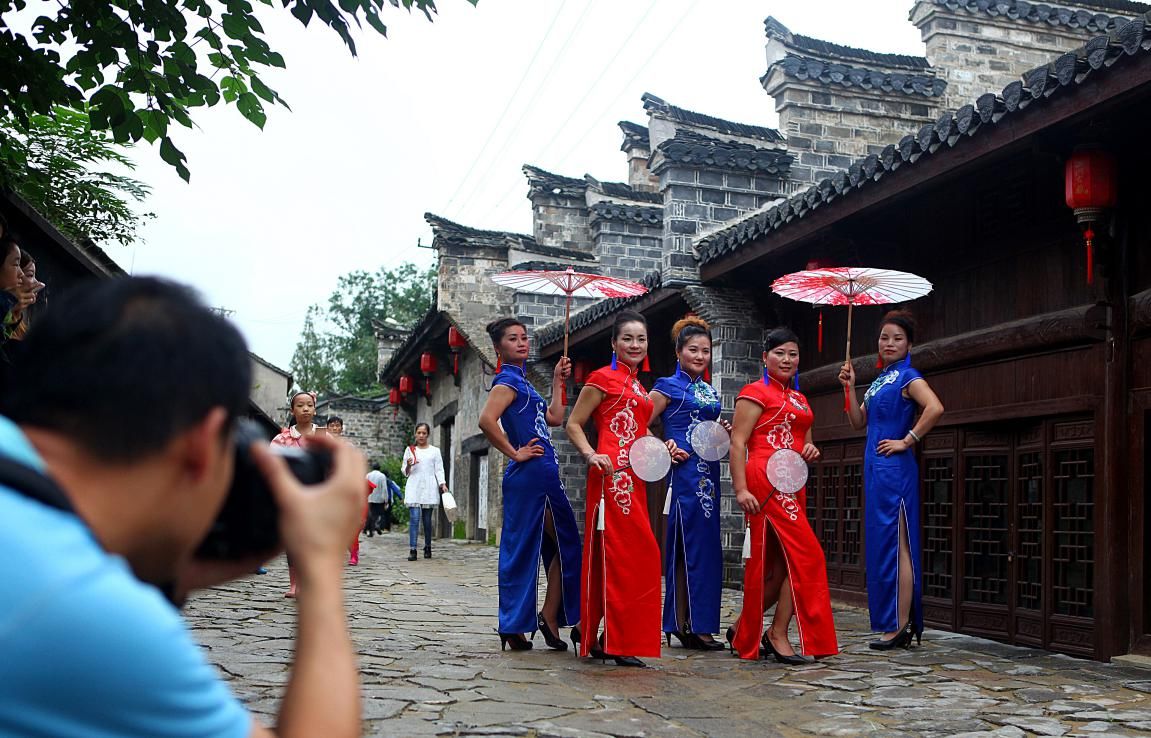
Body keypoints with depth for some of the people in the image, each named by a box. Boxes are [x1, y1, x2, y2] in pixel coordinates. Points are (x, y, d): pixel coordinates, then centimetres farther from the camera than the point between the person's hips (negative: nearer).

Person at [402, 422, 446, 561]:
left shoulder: (435, 451, 10)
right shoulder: (410, 450, 11)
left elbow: (439, 470, 7)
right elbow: (405, 472, 13)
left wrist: (443, 484, -8)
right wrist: (408, 465, -9)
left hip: (429, 489, 0)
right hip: (414, 488, 0)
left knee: (427, 519, 3)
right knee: (414, 518, -12)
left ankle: (427, 548, 17)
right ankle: (412, 550, -15)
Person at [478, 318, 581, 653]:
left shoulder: (521, 381, 20)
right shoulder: (508, 380, -9)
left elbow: (554, 418, 21)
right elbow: (487, 420, -25)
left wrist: (558, 381, 20)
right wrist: (515, 453, -18)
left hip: (525, 477, 9)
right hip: (536, 473, -9)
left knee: (520, 550, 8)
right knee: (566, 545, -1)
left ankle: (513, 629, 9)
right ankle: (550, 616, 4)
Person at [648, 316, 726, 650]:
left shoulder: (710, 391, 18)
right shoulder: (668, 387, -2)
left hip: (709, 474, 7)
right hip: (683, 471, -7)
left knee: (707, 546, 6)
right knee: (686, 546, -6)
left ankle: (699, 623, 12)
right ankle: (684, 625, -1)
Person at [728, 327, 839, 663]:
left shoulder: (799, 399, 22)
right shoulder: (755, 393, -2)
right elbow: (738, 443, -10)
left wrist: (811, 450, 7)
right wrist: (741, 489, -19)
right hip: (765, 482, -8)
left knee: (780, 565, 8)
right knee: (806, 555, -12)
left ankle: (743, 631, 18)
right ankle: (778, 633, -3)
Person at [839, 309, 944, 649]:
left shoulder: (908, 377, -7)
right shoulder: (879, 381, 18)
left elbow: (935, 408, -25)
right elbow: (859, 422, 18)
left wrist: (907, 441, -18)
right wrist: (850, 387, 8)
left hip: (894, 468, -9)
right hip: (876, 468, 9)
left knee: (895, 544, -7)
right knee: (881, 543, 11)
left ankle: (901, 626, -3)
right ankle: (891, 622, 17)